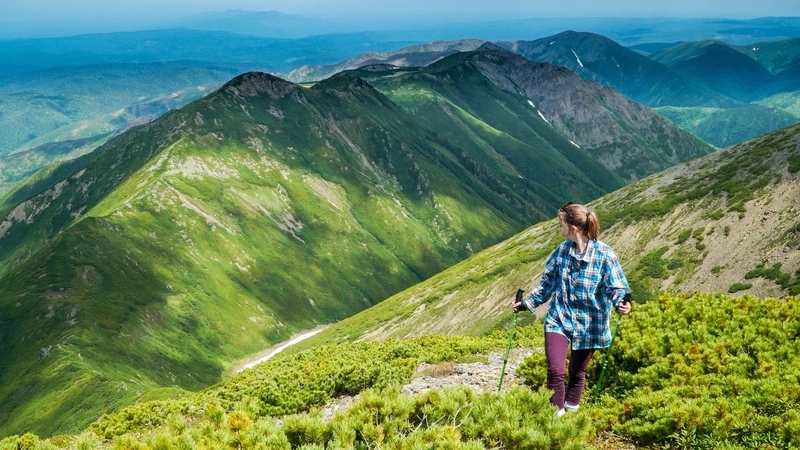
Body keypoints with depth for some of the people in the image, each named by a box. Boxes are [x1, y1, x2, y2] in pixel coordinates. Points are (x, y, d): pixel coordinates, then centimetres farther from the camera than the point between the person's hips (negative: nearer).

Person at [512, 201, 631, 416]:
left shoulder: (604, 254, -16)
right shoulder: (562, 250, -2)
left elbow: (616, 287, -13)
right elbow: (547, 283, 10)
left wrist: (621, 303, -34)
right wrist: (527, 303, 11)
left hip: (589, 324, -2)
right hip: (559, 319, 2)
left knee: (577, 372, 13)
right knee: (555, 370, -10)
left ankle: (571, 412, 33)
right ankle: (556, 413, 7)